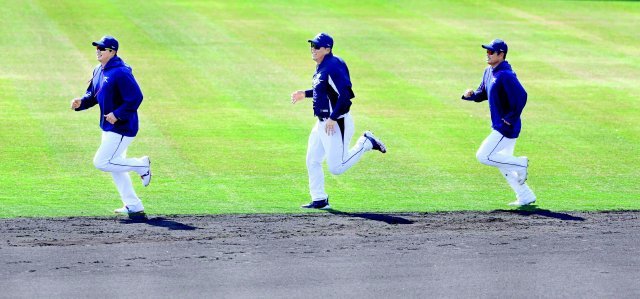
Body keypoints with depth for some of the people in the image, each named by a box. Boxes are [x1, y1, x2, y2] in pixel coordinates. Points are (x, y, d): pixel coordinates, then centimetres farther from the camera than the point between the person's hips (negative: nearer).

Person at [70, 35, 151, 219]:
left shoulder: (120, 73, -21)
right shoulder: (98, 71, 9)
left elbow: (136, 97, -24)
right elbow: (92, 95, 16)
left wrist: (118, 114, -25)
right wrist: (81, 102, -5)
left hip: (122, 127, -10)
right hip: (108, 127, 10)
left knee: (101, 162, -11)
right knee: (115, 167, 14)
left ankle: (141, 165, 5)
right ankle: (134, 207, 22)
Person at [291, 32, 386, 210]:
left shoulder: (333, 67, -20)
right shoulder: (321, 67, 10)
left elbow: (345, 95, -26)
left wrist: (333, 118, -25)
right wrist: (305, 94, 19)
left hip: (337, 124, -10)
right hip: (322, 122, 10)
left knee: (337, 167, -8)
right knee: (312, 161, 10)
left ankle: (366, 143, 10)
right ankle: (319, 200, 17)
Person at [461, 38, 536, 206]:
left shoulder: (505, 75, -21)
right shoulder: (489, 72, 9)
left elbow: (521, 96, -29)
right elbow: (482, 94, 19)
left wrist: (511, 119, -23)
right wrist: (470, 95, -3)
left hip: (507, 127, -10)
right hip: (500, 127, 10)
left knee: (483, 156, -11)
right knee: (502, 162, 16)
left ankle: (520, 163, 2)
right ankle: (526, 197, 22)